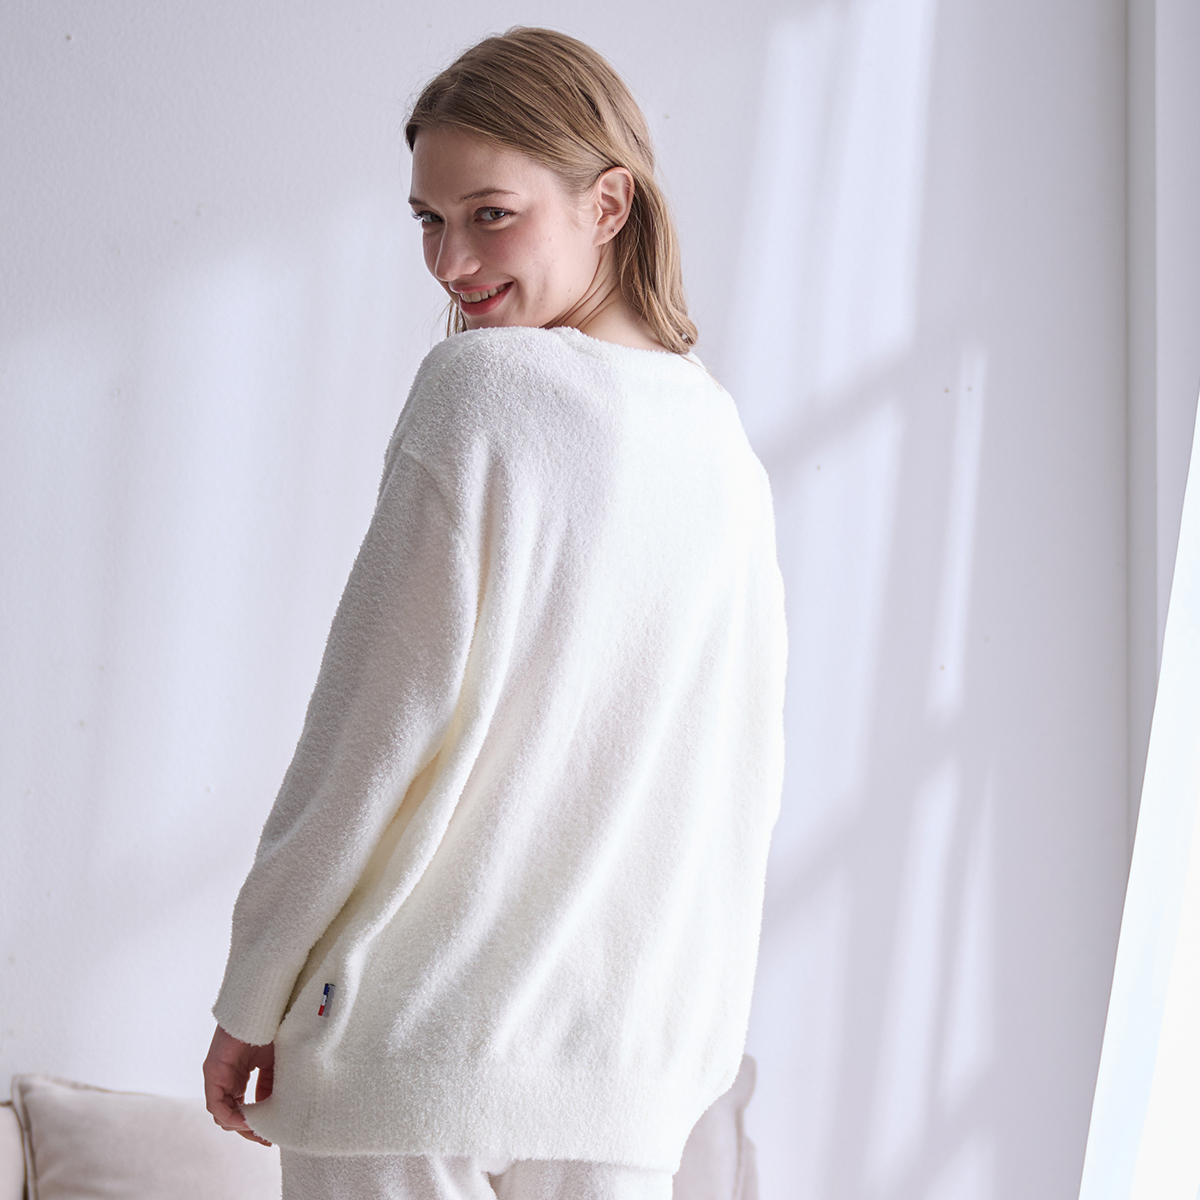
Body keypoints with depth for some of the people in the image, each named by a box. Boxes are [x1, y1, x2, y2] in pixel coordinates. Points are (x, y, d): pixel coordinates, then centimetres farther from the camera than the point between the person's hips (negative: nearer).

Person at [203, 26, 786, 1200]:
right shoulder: (724, 440, 8)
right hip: (635, 1062, 6)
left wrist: (251, 997, -3)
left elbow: (384, 725, -12)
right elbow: (750, 765, 13)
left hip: (420, 1038, -6)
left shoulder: (482, 384, -11)